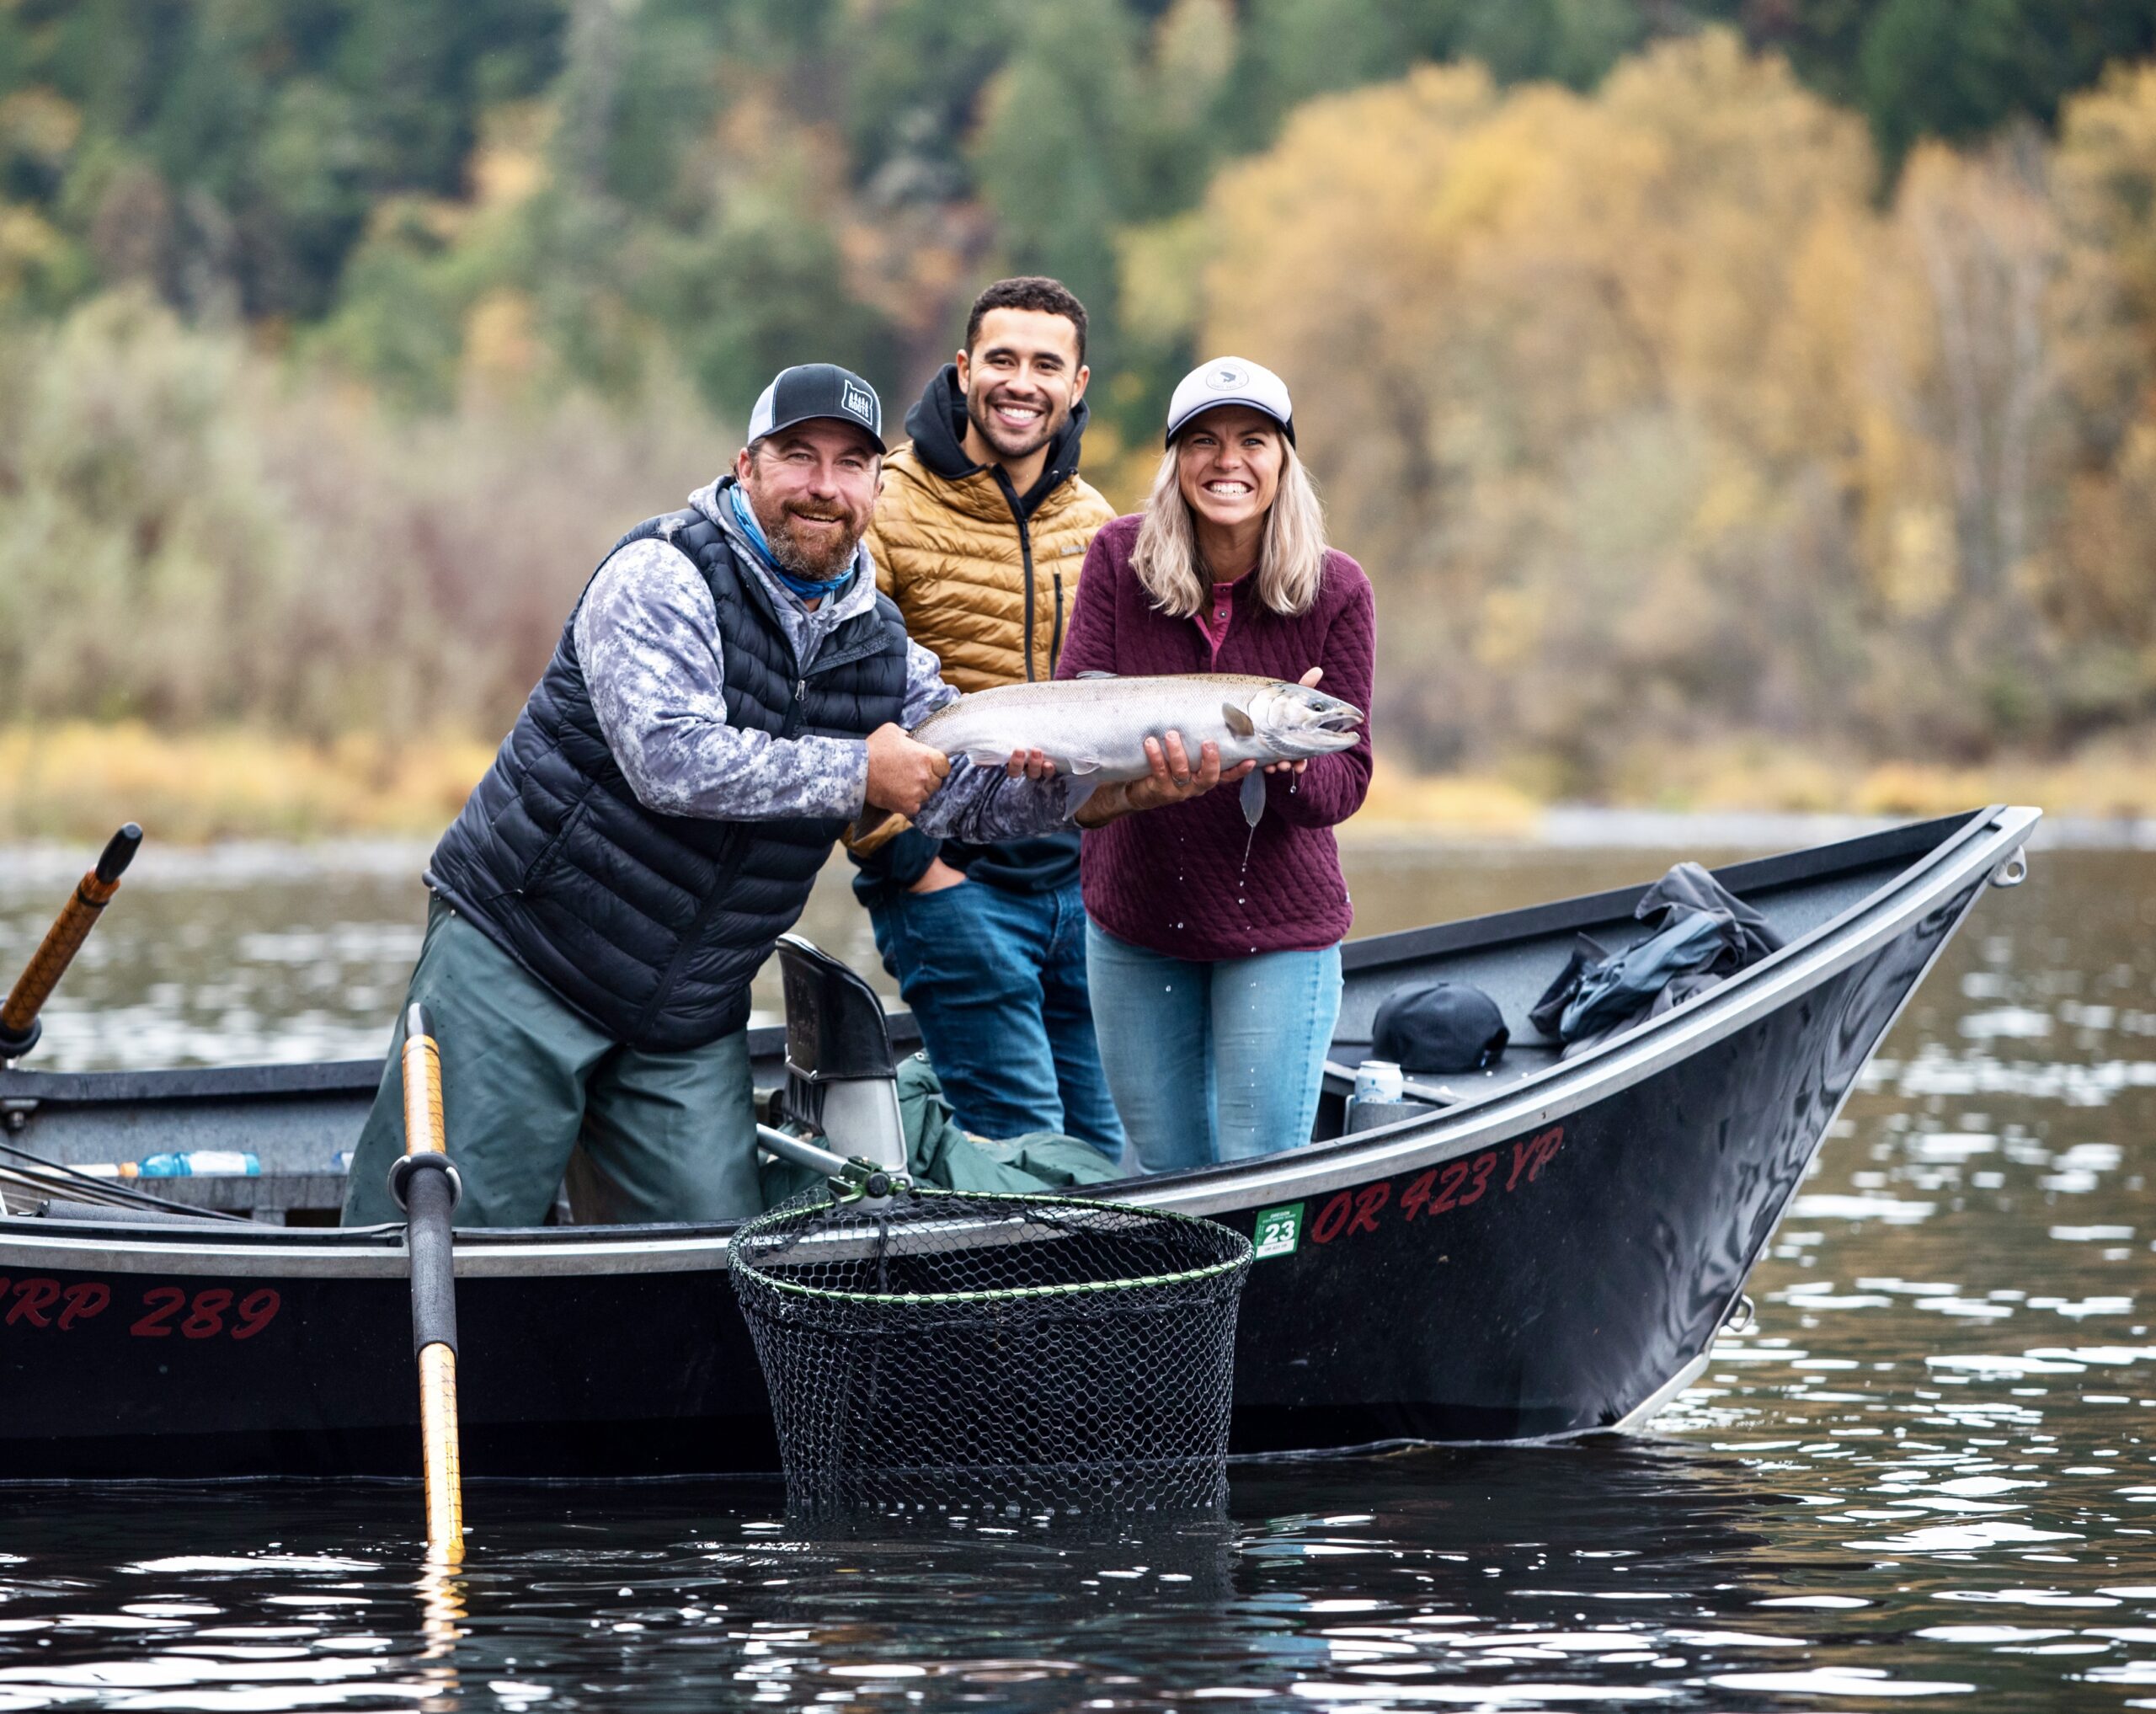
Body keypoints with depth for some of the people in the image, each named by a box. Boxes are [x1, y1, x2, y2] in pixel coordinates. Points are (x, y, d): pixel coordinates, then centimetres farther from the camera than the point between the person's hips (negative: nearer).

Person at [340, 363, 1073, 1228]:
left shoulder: (880, 647, 9)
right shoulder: (663, 575, -12)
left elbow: (971, 793, 8)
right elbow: (671, 760, -25)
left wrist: (1052, 773, -15)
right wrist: (856, 773, -21)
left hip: (687, 1025, 6)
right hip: (519, 962, -6)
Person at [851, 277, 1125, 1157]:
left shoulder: (1096, 524, 11)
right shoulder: (888, 510, -8)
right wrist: (900, 856, -13)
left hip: (1078, 878, 6)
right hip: (950, 874, -6)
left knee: (1111, 1145, 7)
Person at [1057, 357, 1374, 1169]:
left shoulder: (1335, 589, -9)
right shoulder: (1119, 559, -6)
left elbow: (1346, 780, -8)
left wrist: (1289, 763, -31)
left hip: (1279, 926, -2)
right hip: (1135, 918, 2)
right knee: (1166, 1174, 12)